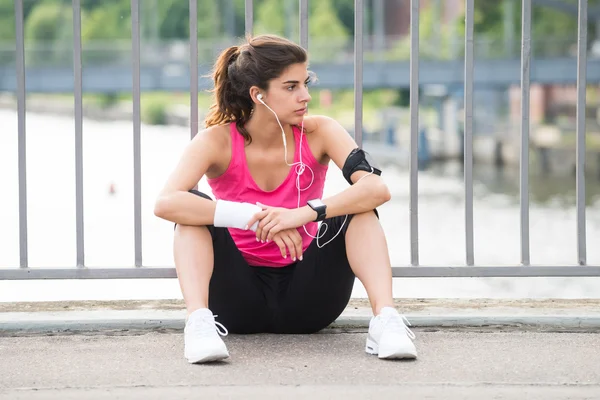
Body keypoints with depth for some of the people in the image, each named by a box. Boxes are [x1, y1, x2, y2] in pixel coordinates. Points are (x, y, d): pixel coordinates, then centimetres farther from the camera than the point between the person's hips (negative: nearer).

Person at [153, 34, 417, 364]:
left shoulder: (317, 133, -10)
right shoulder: (218, 141, -13)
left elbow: (378, 189, -26)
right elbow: (165, 203, -32)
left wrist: (304, 213, -41)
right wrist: (255, 217, -40)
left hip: (306, 301, 1)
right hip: (241, 302, -1)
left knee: (358, 209, -21)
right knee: (194, 209, -24)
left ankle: (385, 319, -35)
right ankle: (198, 321, -39)